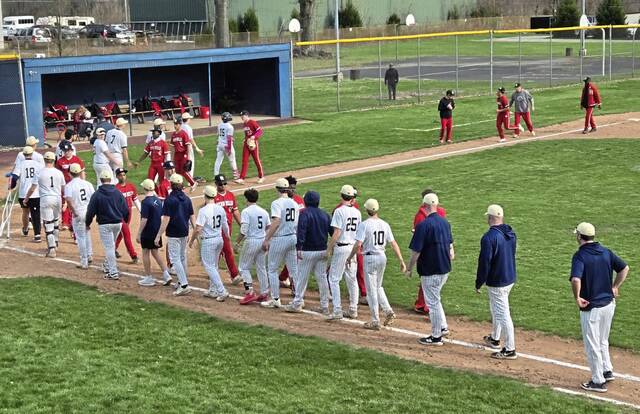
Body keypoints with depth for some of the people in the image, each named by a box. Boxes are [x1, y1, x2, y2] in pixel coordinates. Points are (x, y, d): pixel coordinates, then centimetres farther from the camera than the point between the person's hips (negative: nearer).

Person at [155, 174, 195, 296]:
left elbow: (166, 219, -18)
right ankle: (182, 282, 30)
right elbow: (192, 217, 6)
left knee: (175, 259, -4)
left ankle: (184, 285, -13)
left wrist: (158, 235, -15)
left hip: (173, 234, -7)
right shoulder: (187, 199, 4)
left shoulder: (170, 200, -14)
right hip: (185, 233, 7)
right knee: (182, 257, 19)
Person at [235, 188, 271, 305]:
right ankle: (264, 294, 15)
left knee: (244, 267, 3)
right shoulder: (264, 211, 8)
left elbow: (243, 231, -18)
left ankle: (250, 292, -8)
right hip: (263, 241, 6)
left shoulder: (246, 211, -11)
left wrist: (237, 243, -12)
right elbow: (269, 228, 9)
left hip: (251, 241, -6)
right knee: (261, 268, 14)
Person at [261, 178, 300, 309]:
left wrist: (266, 239, -22)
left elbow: (276, 222, -24)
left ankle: (276, 299, 8)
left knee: (272, 269, 6)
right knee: (294, 270, 10)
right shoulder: (294, 203, 8)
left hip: (279, 239, -6)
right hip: (293, 238, 6)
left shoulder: (276, 203, -13)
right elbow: (298, 223, 9)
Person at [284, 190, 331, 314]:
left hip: (308, 251, -5)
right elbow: (332, 231, 8)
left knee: (302, 277, 2)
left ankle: (297, 303, 7)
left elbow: (301, 231, -20)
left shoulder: (304, 213, -9)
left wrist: (299, 248, -24)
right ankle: (325, 306, 10)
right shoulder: (325, 214, 9)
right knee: (322, 277, 8)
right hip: (323, 251, 5)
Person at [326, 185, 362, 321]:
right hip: (353, 247, 6)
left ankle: (337, 311, -5)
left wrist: (329, 248, -9)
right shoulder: (357, 212, 6)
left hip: (341, 247, -6)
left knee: (334, 279, -1)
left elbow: (336, 233, -17)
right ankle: (353, 310, 17)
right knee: (352, 279, 13)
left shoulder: (339, 211, -13)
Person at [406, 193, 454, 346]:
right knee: (435, 298, 24)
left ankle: (436, 336, 9)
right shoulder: (445, 222, 5)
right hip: (445, 269, 8)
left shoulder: (424, 225, -18)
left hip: (430, 271, -8)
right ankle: (443, 327, 24)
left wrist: (409, 268, -5)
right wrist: (451, 254, 40)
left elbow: (416, 250, -17)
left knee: (433, 302, 2)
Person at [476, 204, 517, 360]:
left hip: (496, 282, -9)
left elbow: (484, 263, -21)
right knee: (496, 308, 26)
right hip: (510, 278, 9)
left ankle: (510, 350, 2)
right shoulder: (511, 233, 3)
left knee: (503, 314, -3)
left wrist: (478, 283, -10)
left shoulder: (489, 237, -22)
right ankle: (494, 338, 41)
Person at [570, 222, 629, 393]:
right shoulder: (605, 252, 3)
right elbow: (624, 268, 7)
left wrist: (577, 298, -18)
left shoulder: (580, 255, -17)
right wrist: (614, 288, 12)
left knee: (592, 345, 6)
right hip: (609, 304, 7)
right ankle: (607, 371, 35)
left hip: (591, 307, -7)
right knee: (603, 341, 26)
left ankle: (598, 381, 14)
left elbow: (576, 279, -32)